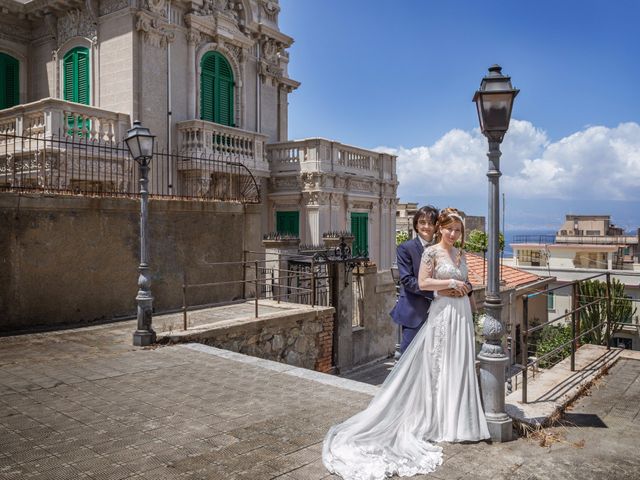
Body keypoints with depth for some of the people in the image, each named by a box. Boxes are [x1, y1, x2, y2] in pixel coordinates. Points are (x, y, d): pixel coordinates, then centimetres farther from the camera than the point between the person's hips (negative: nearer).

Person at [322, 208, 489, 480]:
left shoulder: (460, 254, 12)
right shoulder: (431, 252, -9)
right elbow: (423, 283, -16)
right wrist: (450, 283, -15)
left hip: (462, 314, 7)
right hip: (443, 314, -7)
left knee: (460, 366, 12)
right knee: (439, 365, 1)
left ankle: (456, 416, 26)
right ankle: (439, 420, 13)